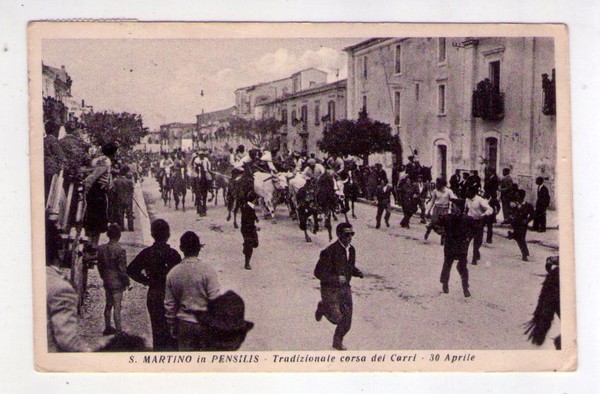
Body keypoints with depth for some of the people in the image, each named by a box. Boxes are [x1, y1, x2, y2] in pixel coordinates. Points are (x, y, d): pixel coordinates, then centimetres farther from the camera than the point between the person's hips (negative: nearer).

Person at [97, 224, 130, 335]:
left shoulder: (101, 249, -3)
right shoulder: (120, 250, -21)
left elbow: (100, 266, 7)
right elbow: (122, 269, -17)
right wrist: (126, 281, -3)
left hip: (106, 281, 6)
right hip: (117, 282, -6)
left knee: (108, 304, 18)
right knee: (117, 306, 0)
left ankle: (107, 327, 28)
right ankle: (118, 330, 4)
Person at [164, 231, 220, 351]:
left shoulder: (173, 273, -2)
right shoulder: (207, 271, -13)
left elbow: (169, 304, 5)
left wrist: (172, 326, 16)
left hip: (184, 324, 3)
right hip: (205, 323, -3)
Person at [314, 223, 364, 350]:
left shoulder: (351, 250, 1)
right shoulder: (329, 252, -23)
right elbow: (318, 272, -21)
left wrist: (357, 272, -5)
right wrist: (336, 279, -29)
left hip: (345, 288, 7)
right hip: (330, 290, -6)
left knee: (347, 319, 7)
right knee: (336, 318, -4)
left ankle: (338, 341, 30)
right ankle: (323, 307, 27)